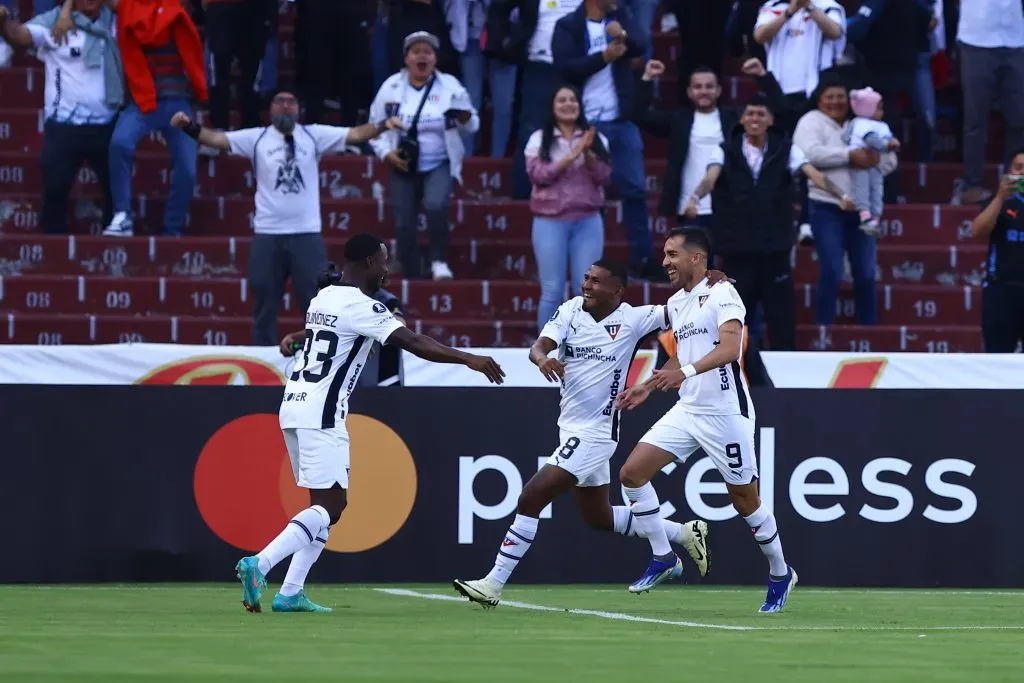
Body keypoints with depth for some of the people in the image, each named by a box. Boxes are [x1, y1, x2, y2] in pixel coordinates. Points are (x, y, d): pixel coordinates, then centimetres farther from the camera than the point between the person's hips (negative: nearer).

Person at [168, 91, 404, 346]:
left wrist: (382, 125, -20)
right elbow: (217, 139, -4)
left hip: (307, 234, 0)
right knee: (265, 305, 8)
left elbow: (355, 134, -3)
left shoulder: (314, 135, 4)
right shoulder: (256, 138, 4)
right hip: (267, 235, 0)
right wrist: (189, 127, -21)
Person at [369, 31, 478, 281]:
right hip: (404, 167, 2)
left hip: (440, 165, -2)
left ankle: (439, 261, -12)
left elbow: (471, 126, 1)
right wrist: (386, 153, -8)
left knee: (436, 205, -30)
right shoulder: (391, 87, -1)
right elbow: (376, 126, 8)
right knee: (404, 225, 2)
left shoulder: (450, 86, -4)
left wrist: (465, 118, -23)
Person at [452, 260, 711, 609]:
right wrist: (542, 357, -34)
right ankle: (685, 533, 34)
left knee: (531, 498, -14)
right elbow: (540, 345, -10)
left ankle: (494, 583, -9)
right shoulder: (570, 311, 2)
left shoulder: (632, 319, -9)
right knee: (598, 517, 20)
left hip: (595, 433, -7)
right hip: (571, 428, 7)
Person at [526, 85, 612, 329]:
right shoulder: (539, 139, 3)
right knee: (552, 291, -3)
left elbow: (603, 176, 0)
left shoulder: (596, 139, 9)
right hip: (550, 221, -2)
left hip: (588, 222, 2)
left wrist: (588, 153, -17)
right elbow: (538, 174, -10)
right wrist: (571, 156, -16)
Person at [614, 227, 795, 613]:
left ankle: (780, 574, 22)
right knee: (632, 472, -5)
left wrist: (687, 372, -39)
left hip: (725, 412, -8)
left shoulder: (722, 293, -12)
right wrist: (648, 387, 19)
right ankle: (663, 559, 6)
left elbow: (730, 347, -27)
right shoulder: (675, 304, 12)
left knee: (745, 500, 2)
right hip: (687, 410, 8)